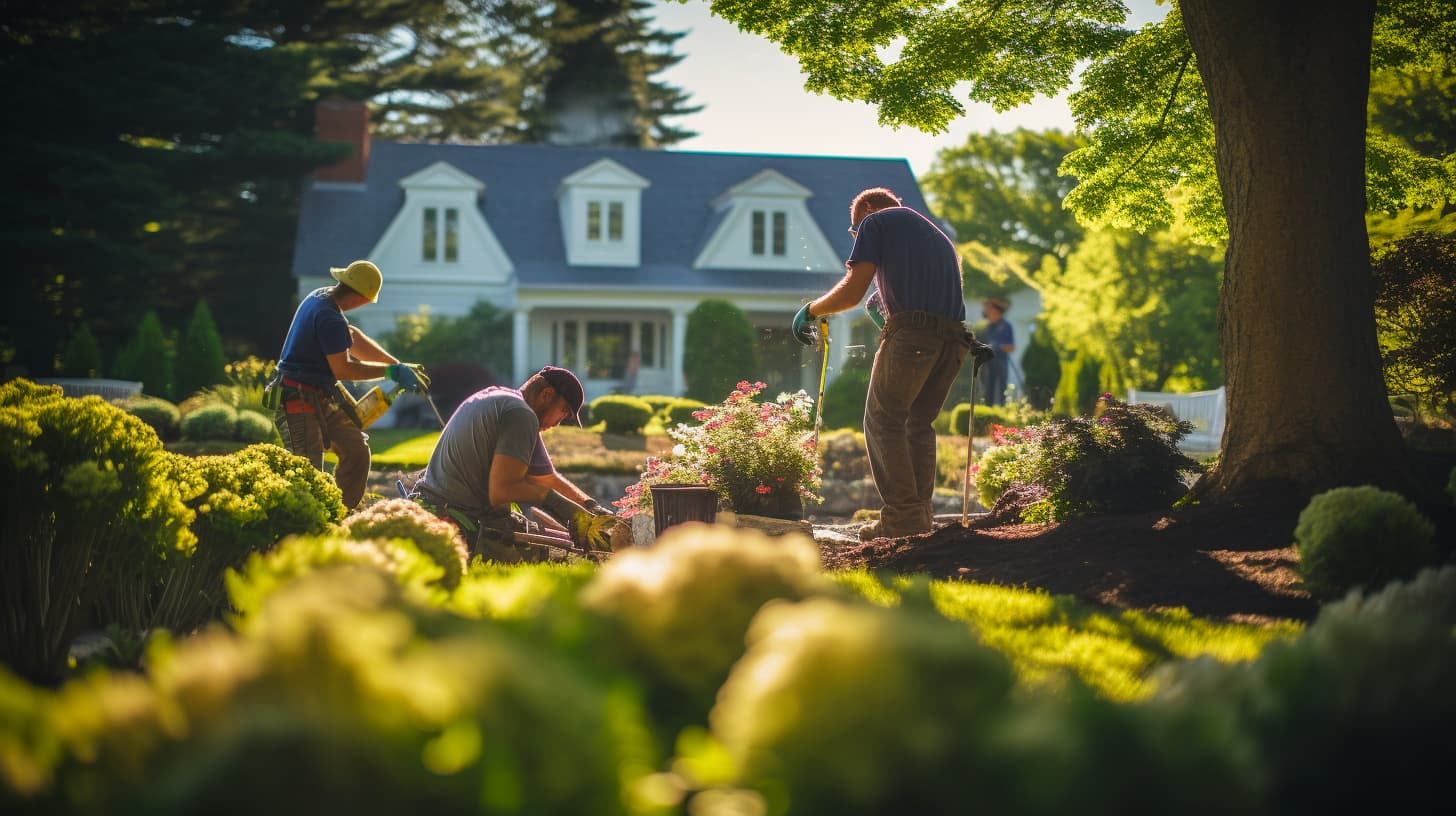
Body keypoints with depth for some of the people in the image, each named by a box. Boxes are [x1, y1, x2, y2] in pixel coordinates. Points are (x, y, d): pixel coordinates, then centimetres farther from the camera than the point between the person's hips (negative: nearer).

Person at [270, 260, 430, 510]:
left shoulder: (320, 297, 7)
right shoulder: (331, 318, -24)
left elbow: (353, 337, 15)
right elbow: (342, 370, -17)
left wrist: (398, 365, 11)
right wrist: (391, 371, -9)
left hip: (322, 399, 10)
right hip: (298, 402, -10)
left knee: (356, 450, 9)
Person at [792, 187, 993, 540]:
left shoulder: (876, 221, 10)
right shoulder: (937, 234, 33)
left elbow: (852, 291, 2)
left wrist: (810, 311, 13)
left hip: (911, 332, -7)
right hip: (953, 338, 7)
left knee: (884, 420, 1)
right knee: (919, 423, 17)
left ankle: (903, 517, -8)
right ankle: (922, 515, 12)